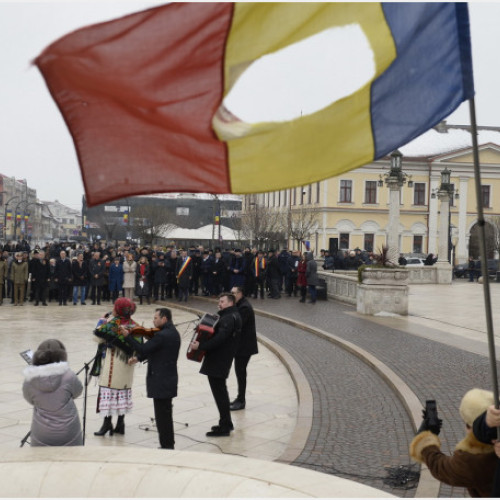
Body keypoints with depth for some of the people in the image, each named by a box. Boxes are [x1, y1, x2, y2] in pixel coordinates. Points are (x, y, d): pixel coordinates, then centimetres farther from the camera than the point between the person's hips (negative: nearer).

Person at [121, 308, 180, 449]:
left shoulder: (162, 335, -22)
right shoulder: (173, 332, 10)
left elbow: (144, 349, -18)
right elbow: (150, 350, 14)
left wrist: (127, 336, -11)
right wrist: (138, 357, 4)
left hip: (160, 381, -10)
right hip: (170, 380, 10)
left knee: (162, 415, -1)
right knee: (166, 414, 19)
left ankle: (166, 445, 5)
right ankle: (169, 445, 28)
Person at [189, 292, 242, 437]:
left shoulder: (229, 318, -17)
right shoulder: (231, 316, 16)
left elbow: (220, 338, -28)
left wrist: (200, 346, -27)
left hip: (218, 362, -11)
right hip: (219, 361, 11)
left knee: (219, 392, -5)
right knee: (221, 391, 19)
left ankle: (224, 427, 1)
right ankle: (226, 423, 30)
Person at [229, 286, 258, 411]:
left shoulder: (244, 307, -20)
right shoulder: (240, 305, 13)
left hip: (244, 346, -10)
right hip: (240, 345, 10)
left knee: (240, 372, -3)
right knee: (240, 371, 16)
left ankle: (241, 401, 6)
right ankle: (240, 399, 25)